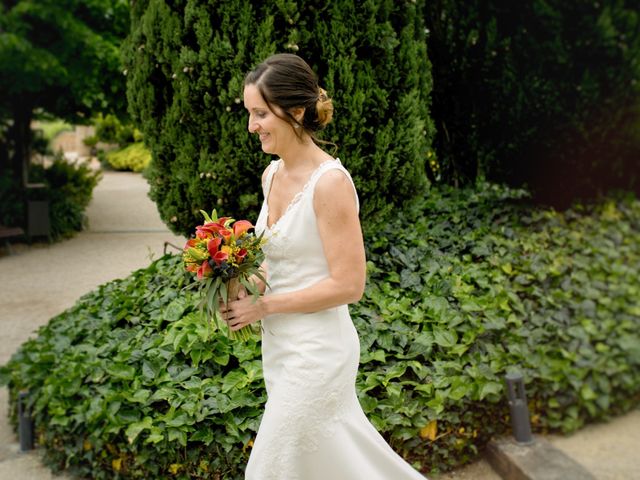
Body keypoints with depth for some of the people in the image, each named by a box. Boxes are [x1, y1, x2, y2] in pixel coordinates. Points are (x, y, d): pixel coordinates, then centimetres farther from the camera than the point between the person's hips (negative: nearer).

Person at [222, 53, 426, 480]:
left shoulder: (330, 182, -20)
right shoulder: (272, 174, 5)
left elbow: (348, 285, -21)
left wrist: (263, 306, -16)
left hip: (317, 351, -8)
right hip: (280, 344, 8)